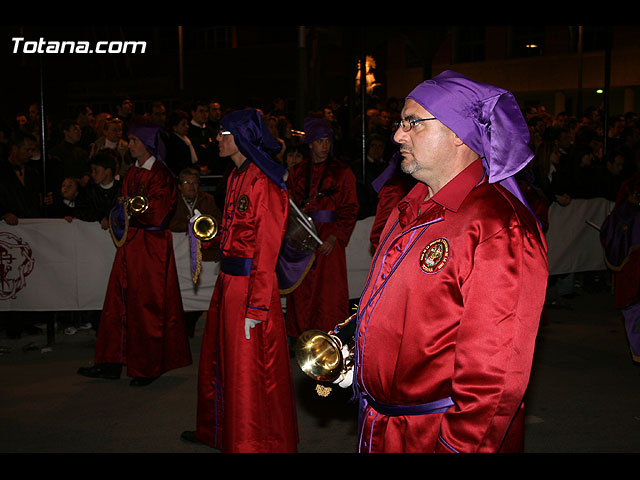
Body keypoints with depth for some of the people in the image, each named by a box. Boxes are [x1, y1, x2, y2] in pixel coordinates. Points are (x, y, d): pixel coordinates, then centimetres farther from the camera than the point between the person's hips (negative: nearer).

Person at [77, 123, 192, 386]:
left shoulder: (160, 175, -11)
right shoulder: (132, 172, 12)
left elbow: (157, 214, -16)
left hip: (151, 246, -8)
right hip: (130, 243, 8)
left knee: (147, 305, 0)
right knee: (119, 301, 7)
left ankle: (149, 367, 12)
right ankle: (112, 364, 14)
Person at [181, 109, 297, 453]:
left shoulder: (264, 182, -17)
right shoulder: (236, 175, 11)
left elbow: (267, 248, -20)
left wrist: (256, 307, -21)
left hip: (250, 282, -10)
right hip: (228, 280, 10)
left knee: (248, 370, 3)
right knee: (217, 357, 22)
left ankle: (252, 441, 20)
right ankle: (216, 430, 42)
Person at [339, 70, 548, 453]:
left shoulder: (499, 227, -22)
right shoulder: (411, 209, 7)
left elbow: (493, 375, -25)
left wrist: (456, 446, -22)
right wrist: (353, 360, 6)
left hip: (439, 433, -8)